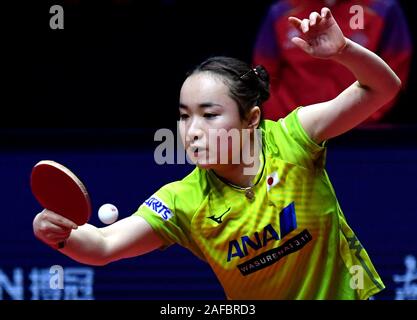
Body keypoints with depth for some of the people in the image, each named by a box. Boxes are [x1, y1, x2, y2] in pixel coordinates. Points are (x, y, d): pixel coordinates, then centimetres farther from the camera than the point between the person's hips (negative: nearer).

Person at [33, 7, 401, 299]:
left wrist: (341, 49, -34)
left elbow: (381, 88, -15)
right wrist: (63, 234, -45)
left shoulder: (290, 140, -17)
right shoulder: (185, 202, -15)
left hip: (340, 290, -1)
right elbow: (102, 245, -23)